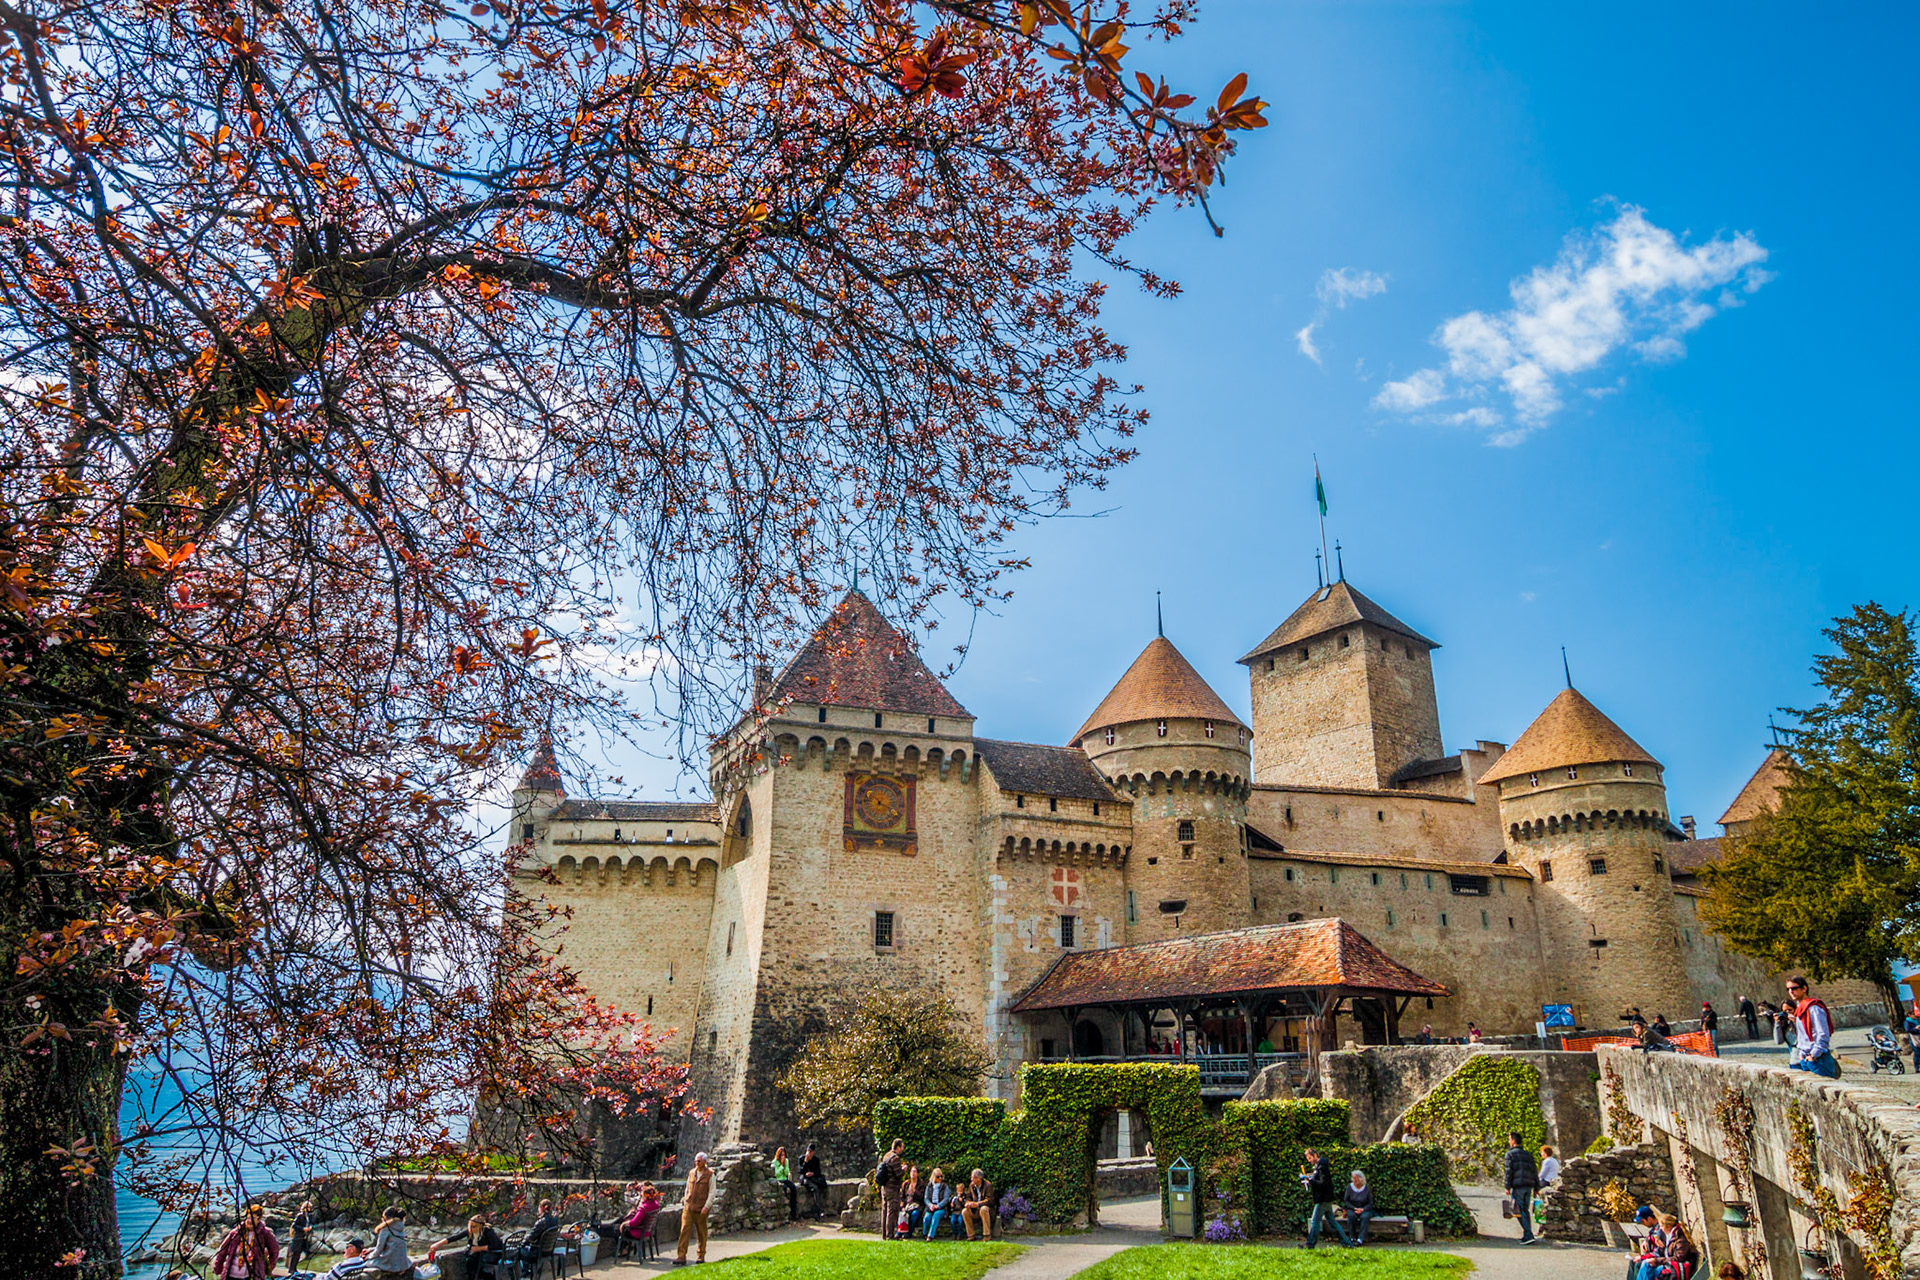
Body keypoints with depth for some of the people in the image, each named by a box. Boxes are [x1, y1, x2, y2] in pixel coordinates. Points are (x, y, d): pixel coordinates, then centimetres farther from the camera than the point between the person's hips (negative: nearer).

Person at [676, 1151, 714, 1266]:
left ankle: (701, 1256, 17)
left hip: (701, 1209, -3)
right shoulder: (691, 1173, 10)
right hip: (688, 1207, 3)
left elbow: (712, 1192, -5)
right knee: (685, 1230, -7)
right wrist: (685, 1203, 12)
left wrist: (706, 1207, -12)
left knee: (702, 1233, 5)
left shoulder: (710, 1175, -3)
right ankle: (681, 1257, -6)